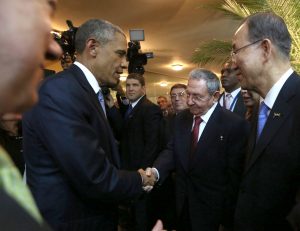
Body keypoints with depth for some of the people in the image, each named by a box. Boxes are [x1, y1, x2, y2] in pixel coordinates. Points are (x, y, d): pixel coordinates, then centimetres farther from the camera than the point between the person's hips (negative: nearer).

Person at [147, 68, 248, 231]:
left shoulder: (234, 125, -18)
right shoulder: (181, 119, 1)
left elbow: (234, 174, -16)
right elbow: (172, 150, -2)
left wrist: (228, 217, -11)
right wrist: (156, 170, -22)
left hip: (210, 207, -5)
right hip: (182, 202, 5)